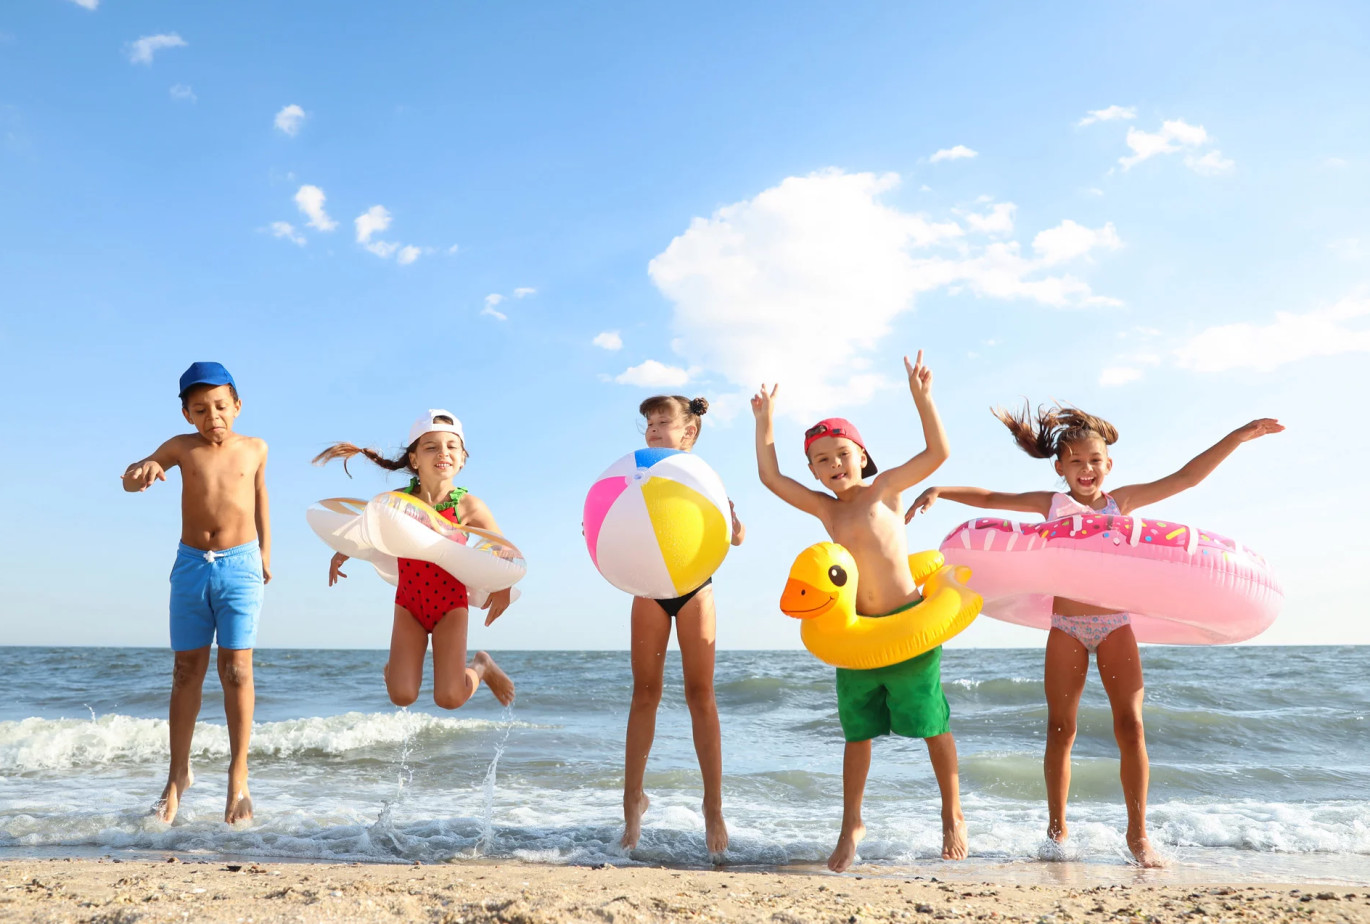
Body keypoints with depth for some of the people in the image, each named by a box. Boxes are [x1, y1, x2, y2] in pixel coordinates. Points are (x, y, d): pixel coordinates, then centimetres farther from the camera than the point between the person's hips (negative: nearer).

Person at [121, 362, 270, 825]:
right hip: (191, 565, 1)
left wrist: (264, 553, 19)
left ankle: (238, 774, 4)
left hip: (240, 565, -1)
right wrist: (140, 473, -33)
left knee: (236, 670, -4)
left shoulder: (254, 449, 2)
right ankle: (178, 774, 18)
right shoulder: (181, 448, 0)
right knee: (187, 670, 6)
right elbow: (130, 481, -9)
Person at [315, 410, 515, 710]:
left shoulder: (468, 506, -14)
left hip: (450, 605, -2)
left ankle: (481, 666, 23)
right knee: (401, 696, -7)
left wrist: (503, 589, -8)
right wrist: (342, 553, 5)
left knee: (449, 698, -10)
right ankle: (399, 664, 30)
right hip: (408, 603, 2)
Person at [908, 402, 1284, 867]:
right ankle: (1057, 831, 13)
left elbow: (1186, 477, 3)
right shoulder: (1052, 504, 6)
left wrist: (1238, 436, -1)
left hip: (1115, 624, 0)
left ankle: (1138, 833, 4)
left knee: (1130, 725, -7)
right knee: (1060, 729, 2)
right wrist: (939, 491, -3)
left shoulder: (1121, 501, 6)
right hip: (1065, 627, 0)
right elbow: (989, 497, 8)